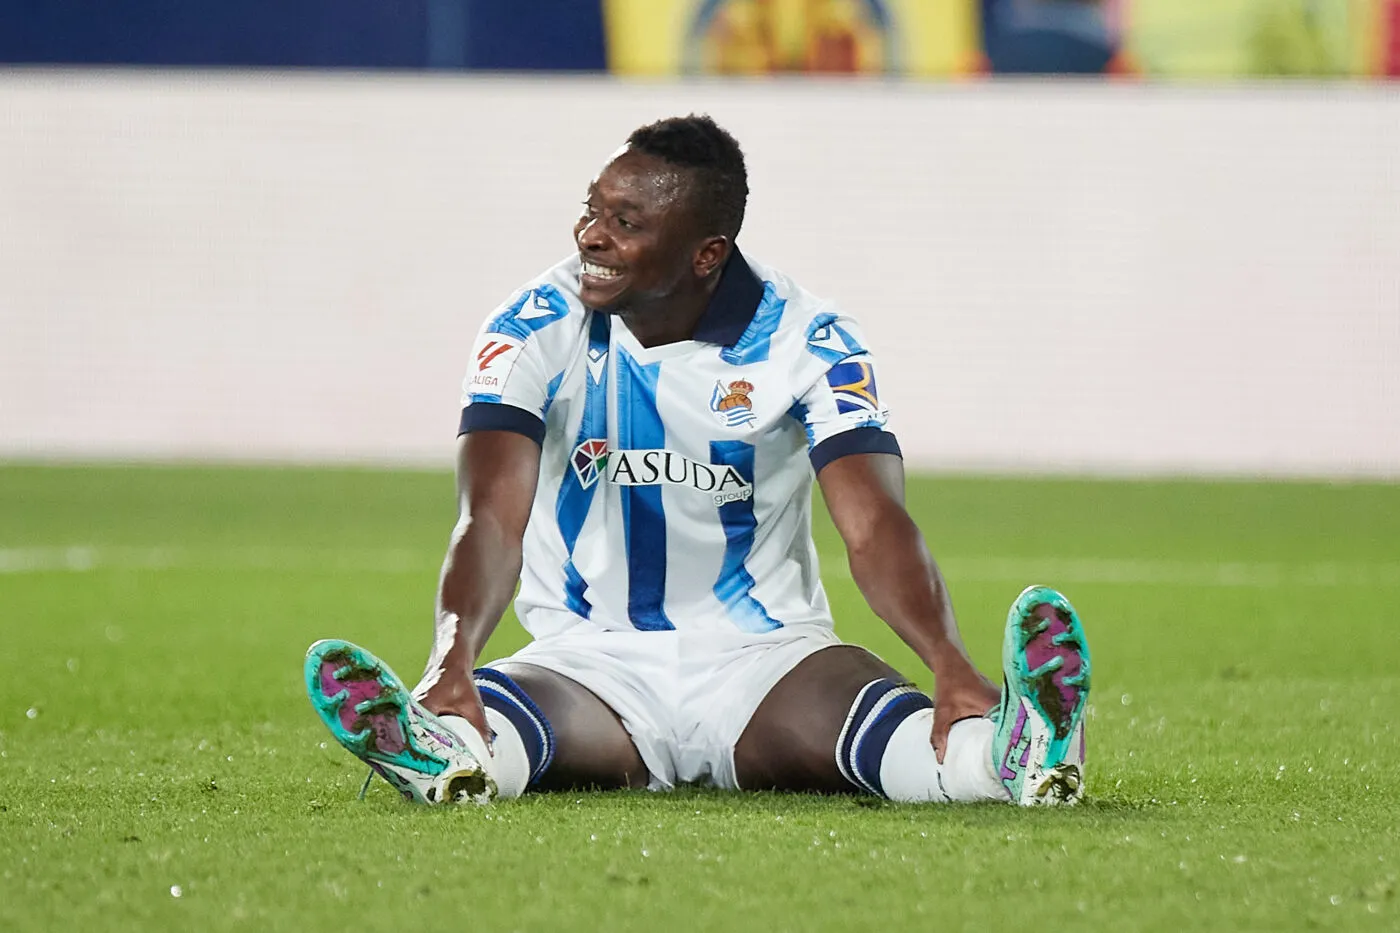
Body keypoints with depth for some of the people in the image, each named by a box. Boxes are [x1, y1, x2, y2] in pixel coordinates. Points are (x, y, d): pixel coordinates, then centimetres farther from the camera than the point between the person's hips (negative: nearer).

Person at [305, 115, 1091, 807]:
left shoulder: (804, 340, -8)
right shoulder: (539, 330, -8)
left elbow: (875, 524, -18)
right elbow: (494, 518, -19)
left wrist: (953, 670, -38)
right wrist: (452, 664, -41)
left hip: (761, 662, 0)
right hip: (592, 664, 0)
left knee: (873, 711, -34)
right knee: (489, 717, -35)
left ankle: (1003, 751, -62)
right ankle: (439, 754, -66)